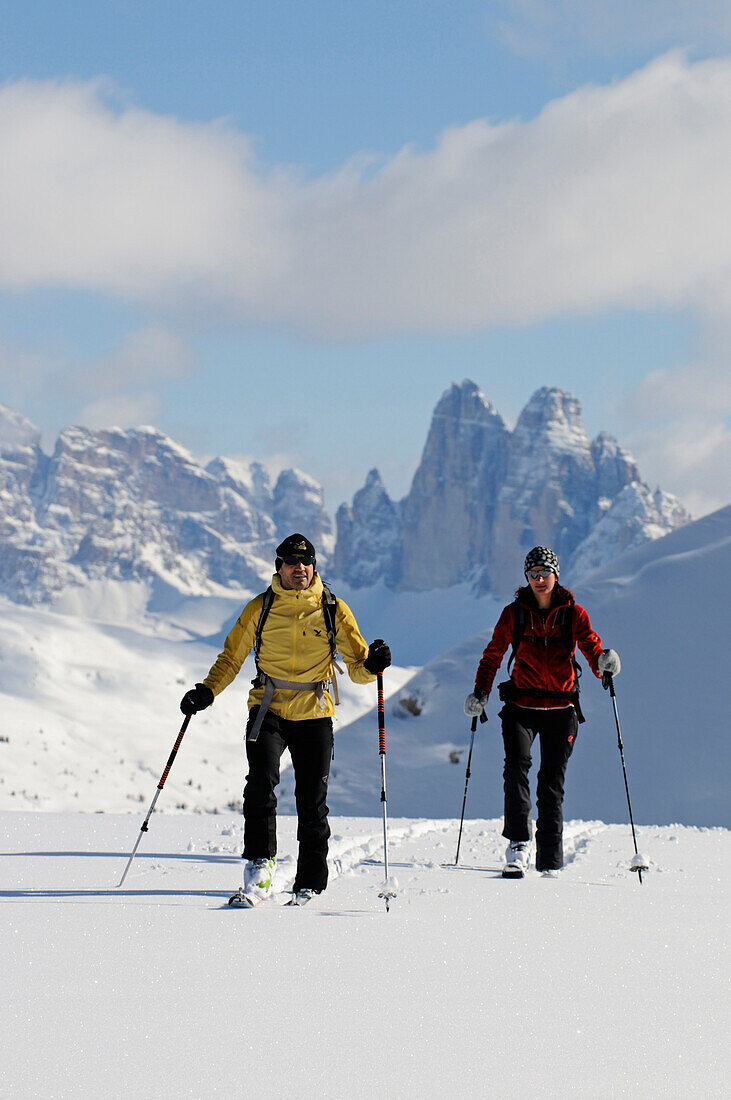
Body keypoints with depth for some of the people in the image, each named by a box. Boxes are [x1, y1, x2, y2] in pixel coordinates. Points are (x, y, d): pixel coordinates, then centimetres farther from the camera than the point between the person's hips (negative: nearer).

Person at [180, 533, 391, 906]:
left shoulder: (333, 610, 2)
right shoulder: (261, 608, 4)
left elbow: (357, 666, 3)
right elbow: (232, 657, 10)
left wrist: (372, 665, -20)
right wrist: (206, 692, -5)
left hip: (314, 714, 0)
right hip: (268, 710, 0)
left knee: (312, 803, 2)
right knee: (261, 784, -21)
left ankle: (309, 887, 12)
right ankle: (259, 869, -18)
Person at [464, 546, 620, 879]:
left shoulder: (572, 613, 3)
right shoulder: (515, 613, 4)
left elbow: (591, 647, -6)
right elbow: (493, 655, 9)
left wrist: (603, 663, -29)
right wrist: (480, 692, -4)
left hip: (560, 707, 0)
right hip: (521, 704, 0)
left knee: (552, 783, 3)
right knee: (516, 767, -23)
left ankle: (549, 863, 9)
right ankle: (518, 844, -30)